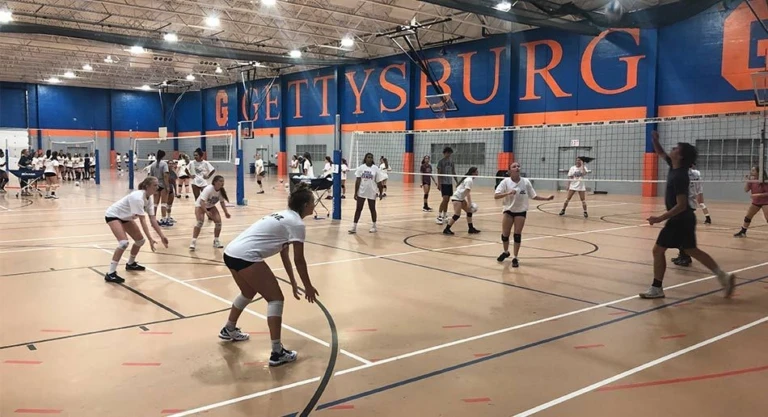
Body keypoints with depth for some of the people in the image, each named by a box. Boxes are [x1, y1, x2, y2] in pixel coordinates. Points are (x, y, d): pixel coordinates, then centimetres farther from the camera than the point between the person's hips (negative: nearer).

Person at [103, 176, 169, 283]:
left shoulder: (149, 199, -7)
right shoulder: (138, 197, -33)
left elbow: (153, 219, -6)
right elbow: (142, 220, -36)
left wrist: (162, 236, -10)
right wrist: (150, 239, -38)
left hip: (125, 217, 9)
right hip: (113, 215, -9)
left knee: (140, 240, 9)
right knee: (124, 242, -26)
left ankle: (130, 264, 33)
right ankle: (110, 274, -21)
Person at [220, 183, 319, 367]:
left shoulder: (284, 216, 21)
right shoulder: (297, 224, -6)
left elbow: (284, 254, 25)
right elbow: (299, 260, -4)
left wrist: (293, 283, 28)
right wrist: (308, 287, 8)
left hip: (231, 253, 10)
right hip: (246, 257, -10)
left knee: (248, 293, 32)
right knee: (276, 298, 0)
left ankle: (229, 330, 53)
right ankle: (277, 352, -2)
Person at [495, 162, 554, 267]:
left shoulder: (526, 182, -6)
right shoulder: (505, 181, -11)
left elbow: (534, 196, 2)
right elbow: (496, 196, -18)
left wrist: (547, 198, -7)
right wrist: (507, 193, -33)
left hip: (521, 211, 0)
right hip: (508, 210, 0)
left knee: (517, 234, -2)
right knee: (505, 234, 4)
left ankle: (515, 258, 11)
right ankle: (506, 252, 33)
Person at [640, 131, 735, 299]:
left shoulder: (679, 176, -23)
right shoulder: (674, 166, 3)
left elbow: (681, 205, -26)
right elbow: (660, 153, 19)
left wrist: (660, 218, -28)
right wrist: (655, 139, 1)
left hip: (680, 220, -9)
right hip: (685, 218, 9)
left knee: (658, 250, -2)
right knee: (691, 250, 17)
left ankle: (656, 288, 6)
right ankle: (723, 276, 18)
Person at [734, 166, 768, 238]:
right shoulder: (752, 180, -2)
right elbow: (746, 190, -7)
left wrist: (758, 195, -30)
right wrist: (748, 180, -13)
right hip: (755, 202, 7)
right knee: (747, 217, 12)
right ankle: (742, 232, 25)